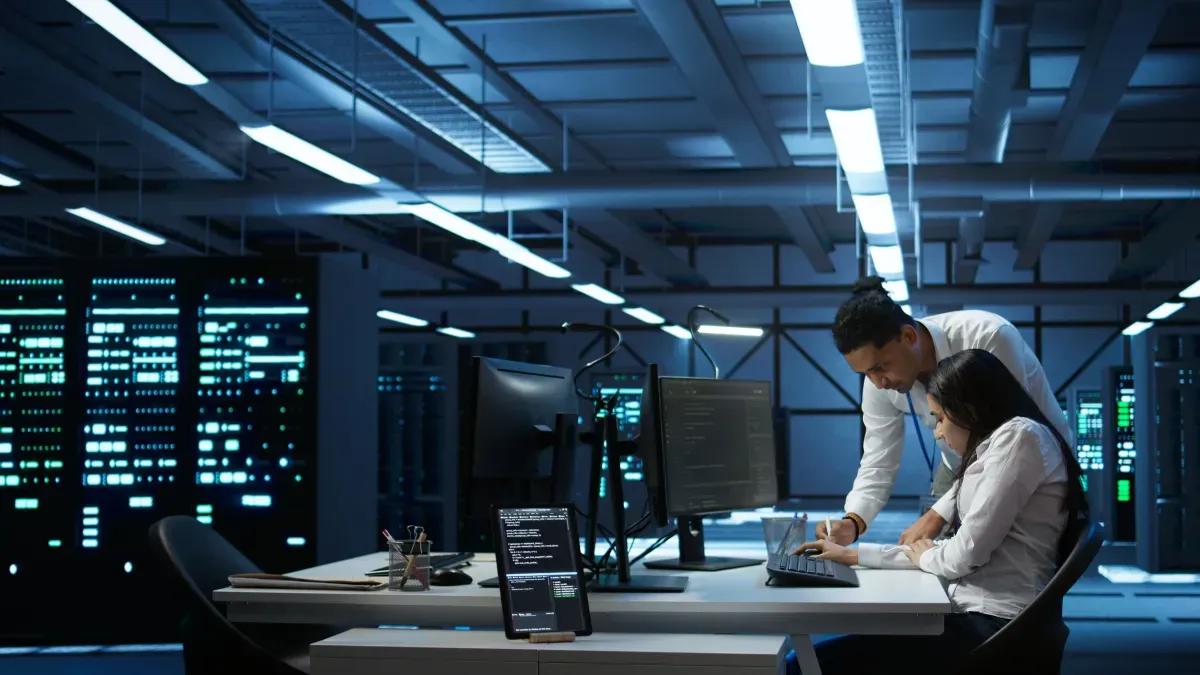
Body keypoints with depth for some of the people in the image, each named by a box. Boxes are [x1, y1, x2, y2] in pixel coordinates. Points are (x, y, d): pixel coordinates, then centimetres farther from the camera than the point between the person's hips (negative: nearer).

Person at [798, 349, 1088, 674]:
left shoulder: (1019, 435, -8)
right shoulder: (993, 447, 25)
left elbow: (969, 552, -14)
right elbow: (957, 549, 22)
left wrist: (925, 556, 8)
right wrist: (851, 555, 20)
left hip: (996, 626, -10)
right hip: (983, 616, 10)